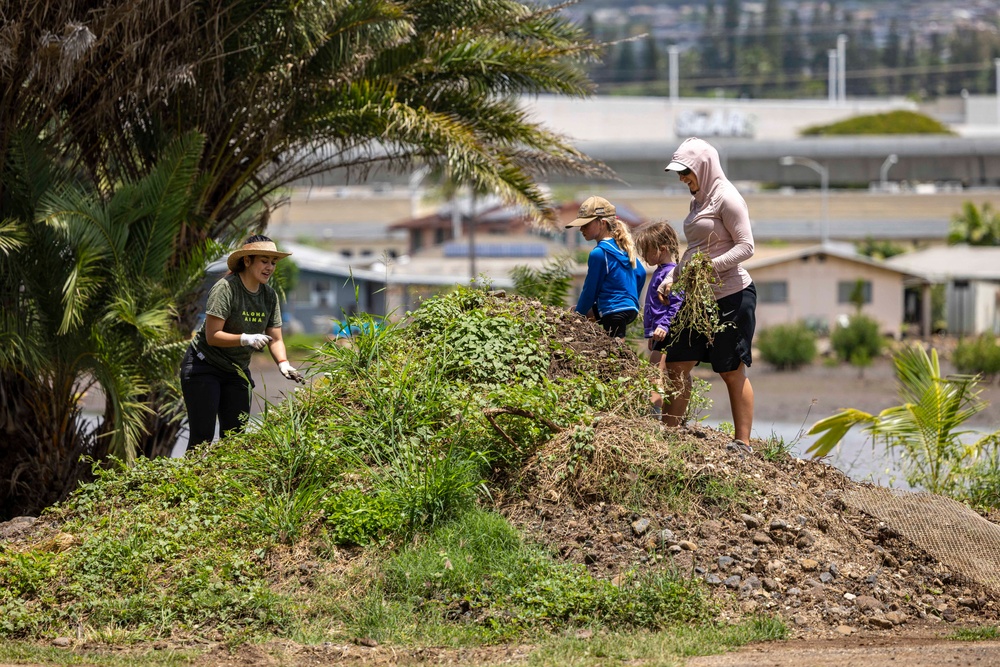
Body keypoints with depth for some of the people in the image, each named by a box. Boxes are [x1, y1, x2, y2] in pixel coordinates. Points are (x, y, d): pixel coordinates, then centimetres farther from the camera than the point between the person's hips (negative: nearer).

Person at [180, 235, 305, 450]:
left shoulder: (269, 295, 1)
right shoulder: (225, 288, -20)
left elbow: (275, 339, 2)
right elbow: (212, 336, -23)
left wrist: (283, 364, -17)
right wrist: (246, 339, -36)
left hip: (236, 372, 7)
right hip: (204, 366, -7)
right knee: (202, 436, -10)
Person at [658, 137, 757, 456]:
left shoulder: (726, 198, -11)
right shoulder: (698, 201, 16)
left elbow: (746, 246, -17)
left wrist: (709, 268, -25)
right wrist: (672, 277, 13)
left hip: (732, 297, -9)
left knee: (733, 371, -4)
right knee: (677, 363, 5)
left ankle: (743, 444, 1)